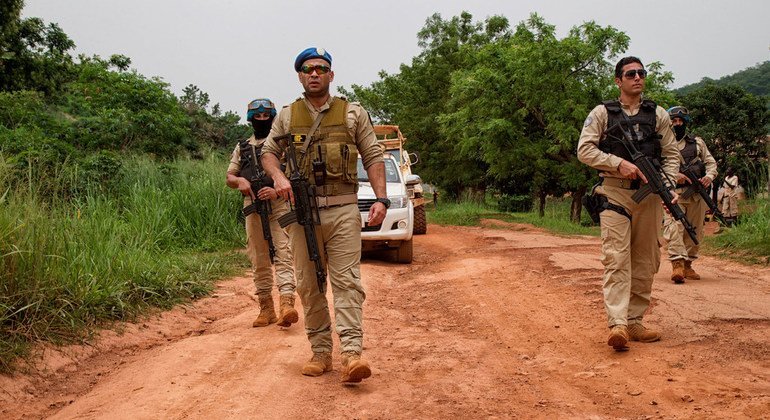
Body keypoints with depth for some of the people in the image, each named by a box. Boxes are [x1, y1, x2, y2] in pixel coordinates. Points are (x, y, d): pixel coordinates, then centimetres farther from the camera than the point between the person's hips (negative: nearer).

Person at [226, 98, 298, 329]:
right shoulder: (242, 147, 20)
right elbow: (229, 178, 19)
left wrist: (277, 191, -16)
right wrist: (239, 181, -5)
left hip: (280, 204, -4)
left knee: (283, 254, -15)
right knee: (259, 260, 5)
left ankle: (287, 303, -25)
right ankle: (266, 308, 12)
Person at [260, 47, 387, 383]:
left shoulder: (353, 113, 7)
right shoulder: (287, 116, 12)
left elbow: (373, 157, 7)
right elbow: (268, 152, 17)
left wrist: (381, 198, -5)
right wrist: (278, 176, -6)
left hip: (343, 211, -2)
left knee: (347, 281, -9)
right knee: (308, 285, 5)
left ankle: (351, 353, -14)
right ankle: (320, 352, 14)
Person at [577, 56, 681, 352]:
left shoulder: (658, 115, 13)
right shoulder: (602, 113, 4)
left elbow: (671, 154, 12)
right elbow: (584, 150, -3)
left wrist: (669, 186, -4)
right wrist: (619, 163, -14)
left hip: (649, 195, 4)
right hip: (615, 193, -4)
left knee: (645, 262, 6)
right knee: (616, 259, -13)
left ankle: (635, 322, 15)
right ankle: (617, 325, -19)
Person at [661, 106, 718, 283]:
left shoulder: (698, 143, 17)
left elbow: (711, 162, 15)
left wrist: (709, 176, -7)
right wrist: (674, 175, -20)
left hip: (696, 194, 4)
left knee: (694, 232, 8)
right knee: (673, 227, -21)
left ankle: (687, 265, 19)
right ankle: (677, 264, -28)